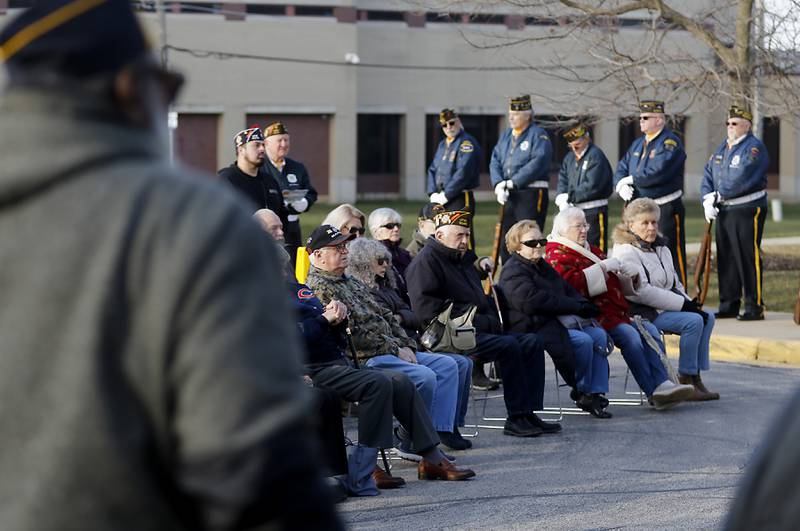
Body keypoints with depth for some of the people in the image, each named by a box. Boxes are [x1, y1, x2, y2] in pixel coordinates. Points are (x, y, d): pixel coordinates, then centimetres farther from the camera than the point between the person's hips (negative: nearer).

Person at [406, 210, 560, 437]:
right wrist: (480, 322, -19)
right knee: (508, 346, -26)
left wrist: (491, 320, 11)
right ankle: (515, 418, -21)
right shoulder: (426, 261, -6)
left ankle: (528, 412, -8)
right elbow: (426, 308, -19)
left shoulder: (464, 260, 25)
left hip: (479, 331, 10)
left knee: (531, 342, -3)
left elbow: (484, 301, 35)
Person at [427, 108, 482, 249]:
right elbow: (432, 169, 18)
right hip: (441, 201, 9)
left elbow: (463, 172, -18)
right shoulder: (442, 144, 19)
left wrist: (446, 195, -16)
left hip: (460, 200, -8)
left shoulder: (466, 143, -9)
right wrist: (433, 193, 2)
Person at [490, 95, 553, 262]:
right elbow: (495, 161, 11)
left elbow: (538, 162, -18)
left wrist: (513, 182, -17)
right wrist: (498, 185, -7)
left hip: (532, 193, -7)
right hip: (509, 195, 7)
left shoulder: (538, 135, -6)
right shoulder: (506, 136, 17)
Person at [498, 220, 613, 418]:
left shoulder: (542, 266, 23)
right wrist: (576, 307, -19)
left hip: (557, 321, 10)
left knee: (599, 335, -8)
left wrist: (584, 306, 0)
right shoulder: (513, 272, -9)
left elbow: (567, 290, 25)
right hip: (534, 326, -10)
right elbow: (534, 301, -22)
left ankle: (595, 392, -10)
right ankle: (582, 392, -8)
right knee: (583, 341, -26)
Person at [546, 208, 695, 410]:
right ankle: (653, 392, -27)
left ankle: (662, 384, -23)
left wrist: (630, 273, 10)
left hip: (617, 310, 9)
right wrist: (602, 267, -18)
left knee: (650, 330, -12)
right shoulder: (557, 255, -1)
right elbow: (571, 283, -22)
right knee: (630, 335, -28)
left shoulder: (590, 250, 27)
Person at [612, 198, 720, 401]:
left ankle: (695, 376, -6)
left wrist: (689, 303, 0)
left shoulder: (659, 248, 19)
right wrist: (682, 304, -20)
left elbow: (674, 283, 21)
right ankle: (686, 381, -19)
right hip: (643, 312, -9)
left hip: (666, 306, 9)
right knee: (693, 321, -24)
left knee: (707, 317, -5)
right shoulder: (626, 252, -12)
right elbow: (641, 292, -21)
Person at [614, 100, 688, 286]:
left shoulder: (670, 143, -11)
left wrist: (631, 180, -11)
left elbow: (657, 173, -23)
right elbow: (621, 169, 13)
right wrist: (622, 186, -9)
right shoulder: (638, 144, 16)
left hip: (666, 209, -8)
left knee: (671, 256, -6)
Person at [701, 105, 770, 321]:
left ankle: (754, 307, -5)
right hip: (724, 212, 8)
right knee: (726, 259, 11)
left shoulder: (754, 148, -10)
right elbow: (708, 175, 13)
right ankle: (729, 305, 18)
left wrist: (719, 195, -13)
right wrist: (708, 200, -3)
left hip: (748, 211, -8)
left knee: (748, 259, -8)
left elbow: (743, 178, -20)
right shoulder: (722, 148, 17)